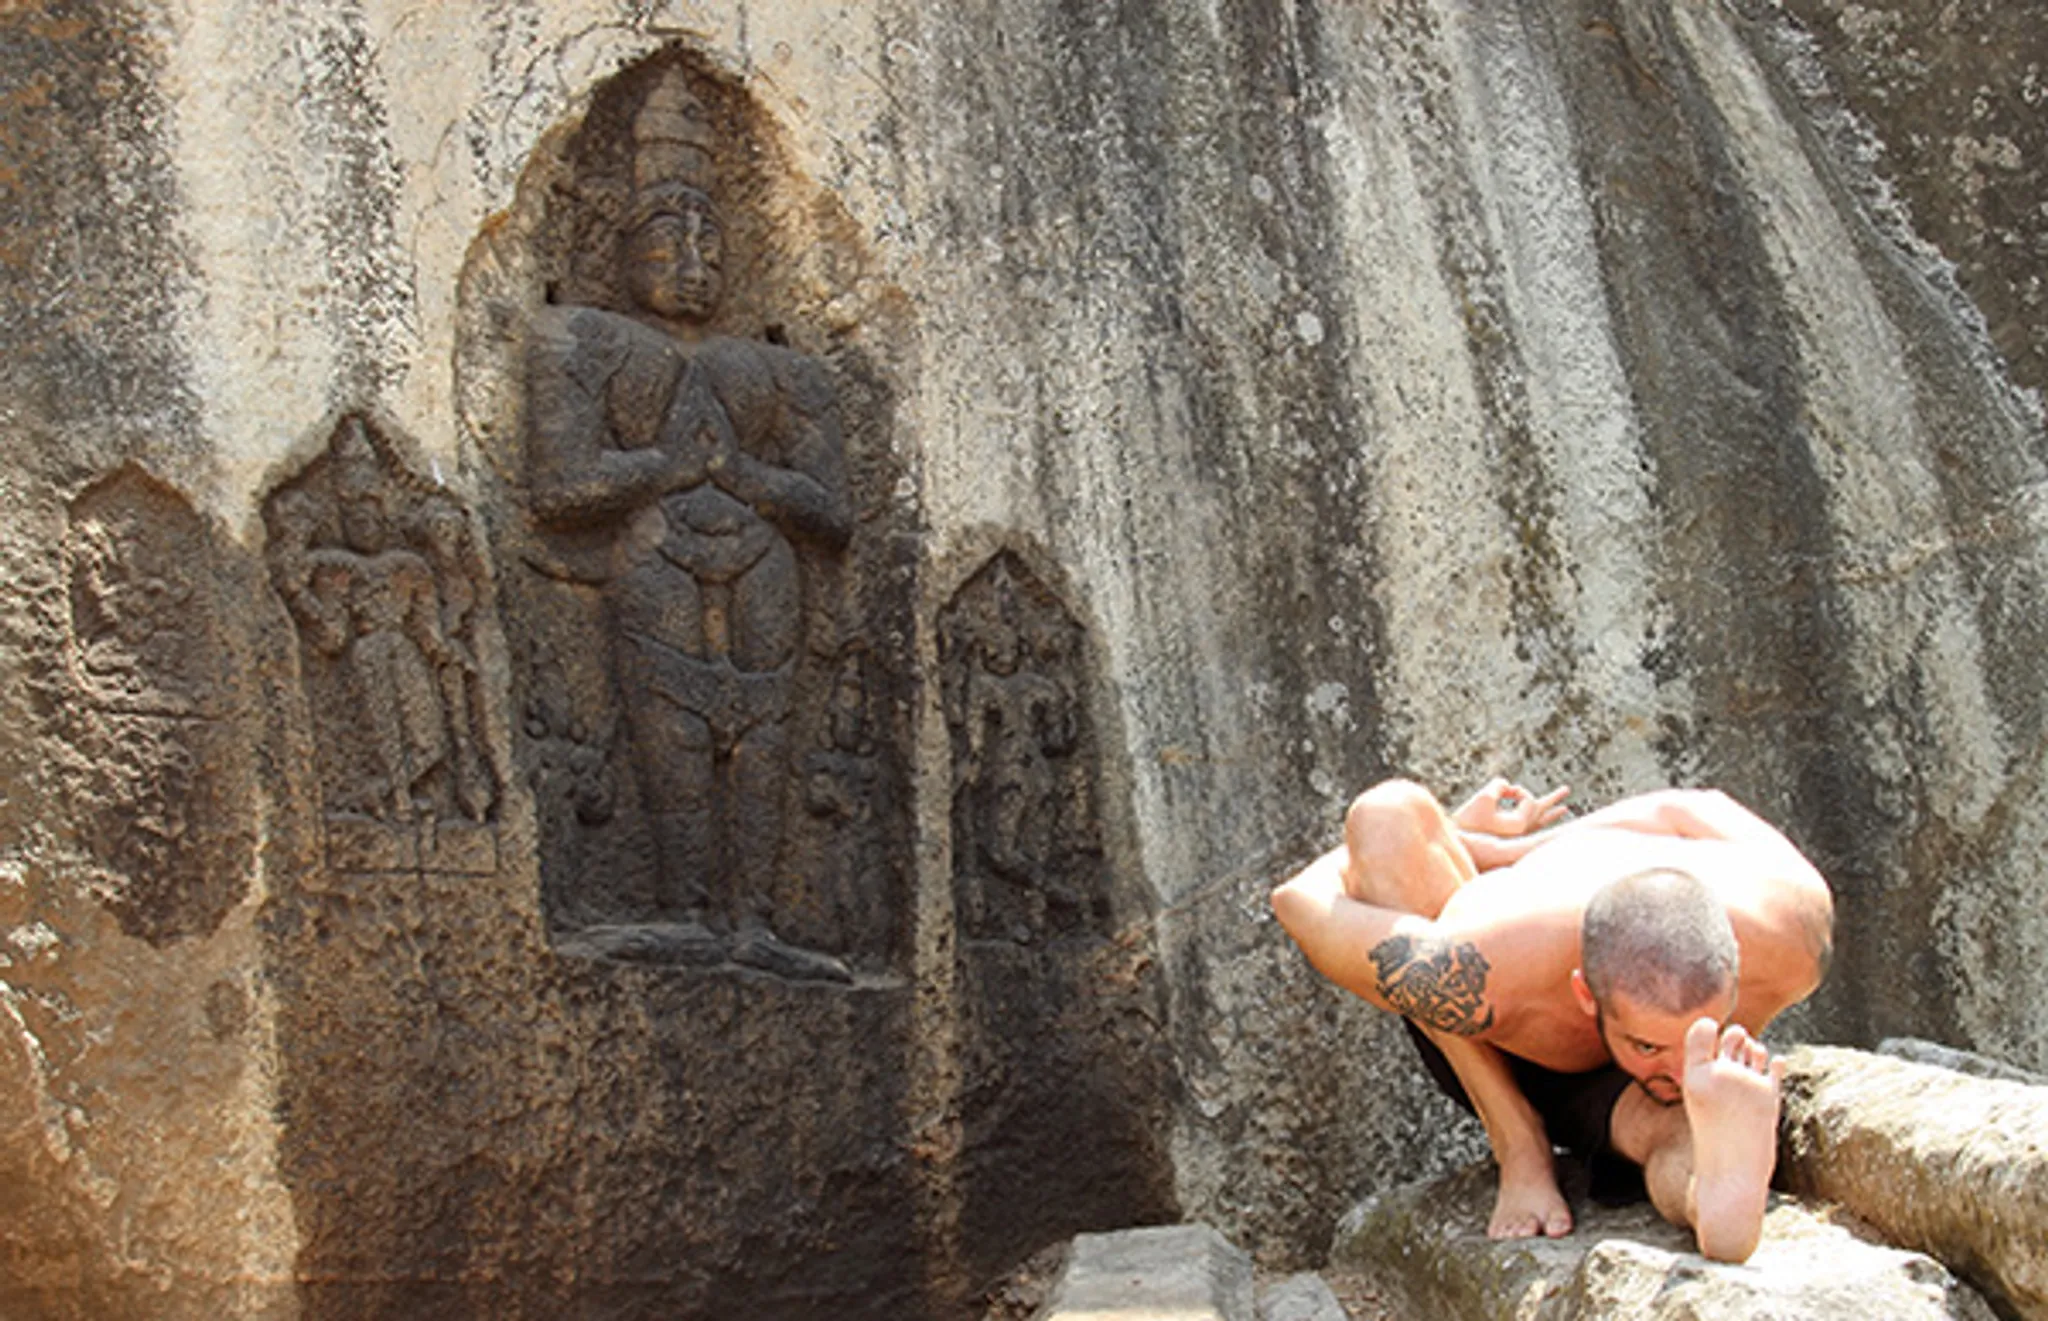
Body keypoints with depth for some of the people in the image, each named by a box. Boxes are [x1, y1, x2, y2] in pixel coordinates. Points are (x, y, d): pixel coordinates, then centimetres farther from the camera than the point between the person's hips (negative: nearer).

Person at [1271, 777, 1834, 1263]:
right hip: (1486, 1066, 0)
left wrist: (1516, 849, -2)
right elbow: (1301, 901, -27)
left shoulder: (1791, 939, -38)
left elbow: (1690, 811, -15)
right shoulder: (1472, 985, -45)